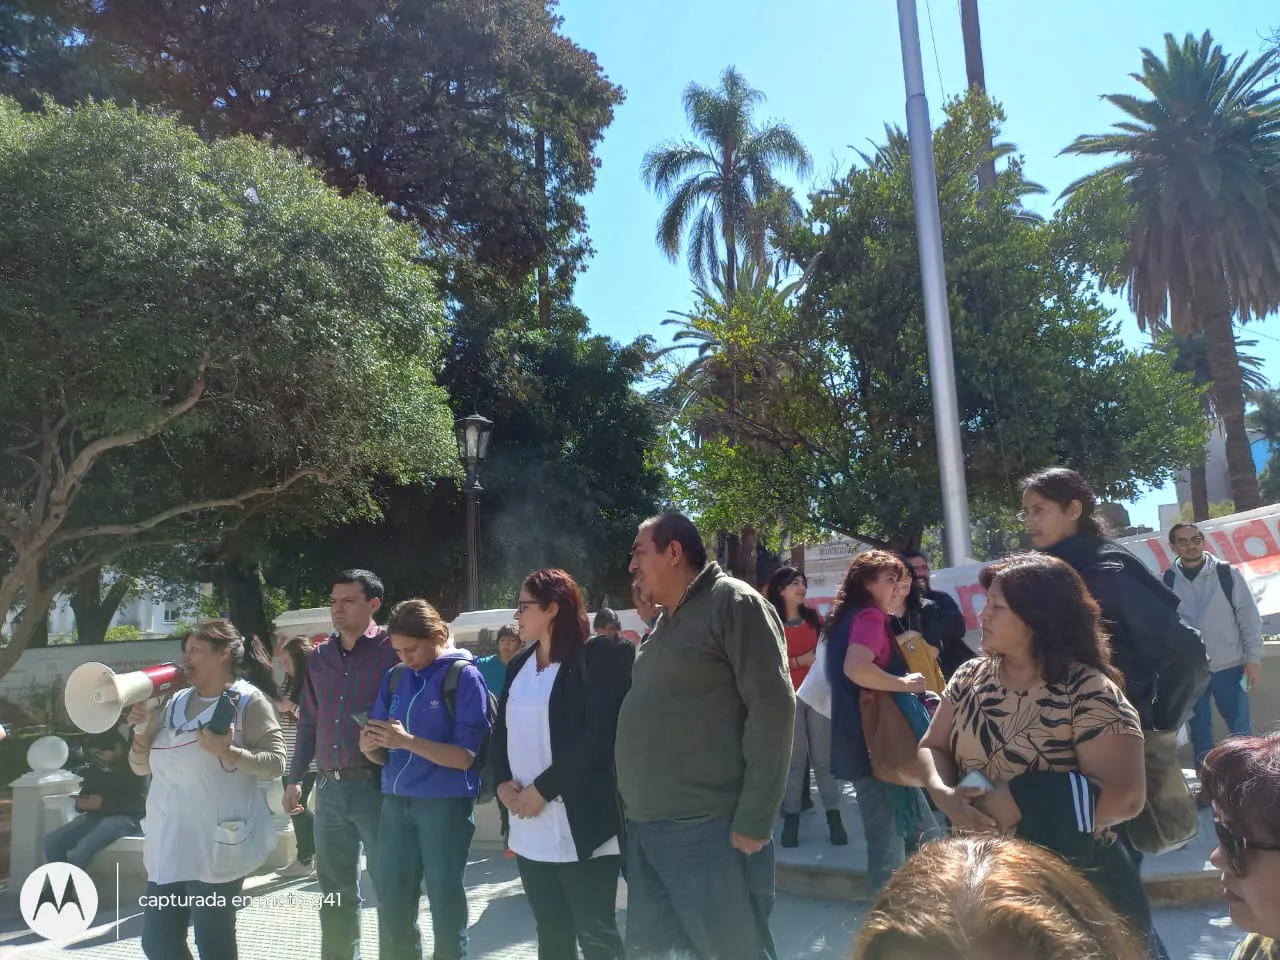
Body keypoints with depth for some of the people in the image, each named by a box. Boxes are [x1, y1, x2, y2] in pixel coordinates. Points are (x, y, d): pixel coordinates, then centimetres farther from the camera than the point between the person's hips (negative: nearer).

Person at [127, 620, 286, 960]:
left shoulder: (250, 701, -7)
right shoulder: (175, 703, 12)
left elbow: (275, 762, -12)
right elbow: (142, 767, 17)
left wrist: (228, 753, -25)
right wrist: (142, 731, -2)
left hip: (216, 845, -7)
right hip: (168, 845, 7)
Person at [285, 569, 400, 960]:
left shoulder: (391, 650, -7)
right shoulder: (319, 657, 10)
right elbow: (308, 720, 16)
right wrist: (295, 778, 16)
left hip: (375, 784, -6)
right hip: (328, 787, 6)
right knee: (334, 890, 17)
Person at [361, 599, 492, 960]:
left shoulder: (464, 676, -9)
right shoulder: (395, 678, 8)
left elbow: (464, 756, -13)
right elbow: (384, 756, 11)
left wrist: (407, 741, -23)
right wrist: (370, 747, -12)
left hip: (445, 804, -5)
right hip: (395, 802, 5)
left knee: (446, 907, 7)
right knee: (392, 911, 11)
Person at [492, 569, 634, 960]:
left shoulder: (598, 657, -9)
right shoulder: (520, 664, 14)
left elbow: (598, 737, -16)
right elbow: (501, 730, 15)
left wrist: (543, 788, -15)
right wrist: (503, 781, -3)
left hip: (580, 822, -6)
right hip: (529, 826, 7)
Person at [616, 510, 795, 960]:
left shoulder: (734, 604, -8)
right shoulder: (665, 623, 18)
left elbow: (772, 708, -15)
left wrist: (753, 821, -18)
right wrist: (634, 807, 13)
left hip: (707, 830, -8)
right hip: (645, 829, 9)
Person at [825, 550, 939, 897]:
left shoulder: (848, 617, 15)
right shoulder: (870, 616, -14)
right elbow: (856, 668, -33)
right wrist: (904, 683, -19)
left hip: (864, 742, 10)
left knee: (923, 833, 19)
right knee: (889, 840, 0)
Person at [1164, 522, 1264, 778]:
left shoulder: (1227, 573, -6)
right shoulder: (1167, 581, -2)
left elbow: (1249, 617, -2)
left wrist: (1253, 658, -5)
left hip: (1229, 667, -1)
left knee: (1241, 728, 6)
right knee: (1200, 730, 12)